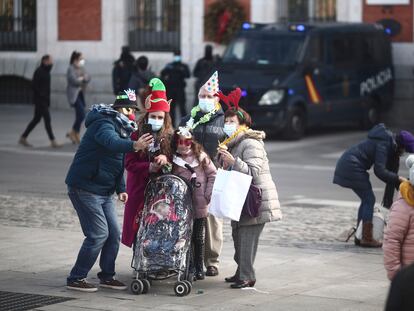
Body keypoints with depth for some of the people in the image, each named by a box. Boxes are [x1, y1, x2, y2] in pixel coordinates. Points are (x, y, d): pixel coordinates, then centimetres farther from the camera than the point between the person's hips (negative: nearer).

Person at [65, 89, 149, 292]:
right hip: (85, 188, -10)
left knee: (114, 234, 7)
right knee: (98, 234, -12)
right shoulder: (104, 124, -16)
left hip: (103, 191, 10)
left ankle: (107, 276, 20)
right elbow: (111, 142, -40)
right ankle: (76, 279, -4)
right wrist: (133, 146, -58)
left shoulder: (120, 127, 15)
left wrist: (121, 189, 8)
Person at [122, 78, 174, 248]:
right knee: (139, 234, 3)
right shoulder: (136, 136, 1)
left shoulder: (170, 137, 3)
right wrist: (151, 167, -18)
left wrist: (166, 161, -14)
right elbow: (129, 164, -4)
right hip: (139, 191, 0)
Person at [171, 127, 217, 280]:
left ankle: (199, 268, 14)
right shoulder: (173, 160, 5)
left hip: (199, 206, -1)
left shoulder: (201, 157, 2)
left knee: (198, 238, 6)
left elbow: (213, 175, 2)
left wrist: (208, 195, -4)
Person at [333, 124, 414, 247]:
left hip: (346, 165, 10)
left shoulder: (388, 142, 12)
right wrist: (398, 178, -19)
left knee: (366, 200, 14)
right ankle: (367, 239, -4)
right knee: (369, 199, -5)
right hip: (352, 167, -10)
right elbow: (379, 170, -24)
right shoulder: (384, 145, -18)